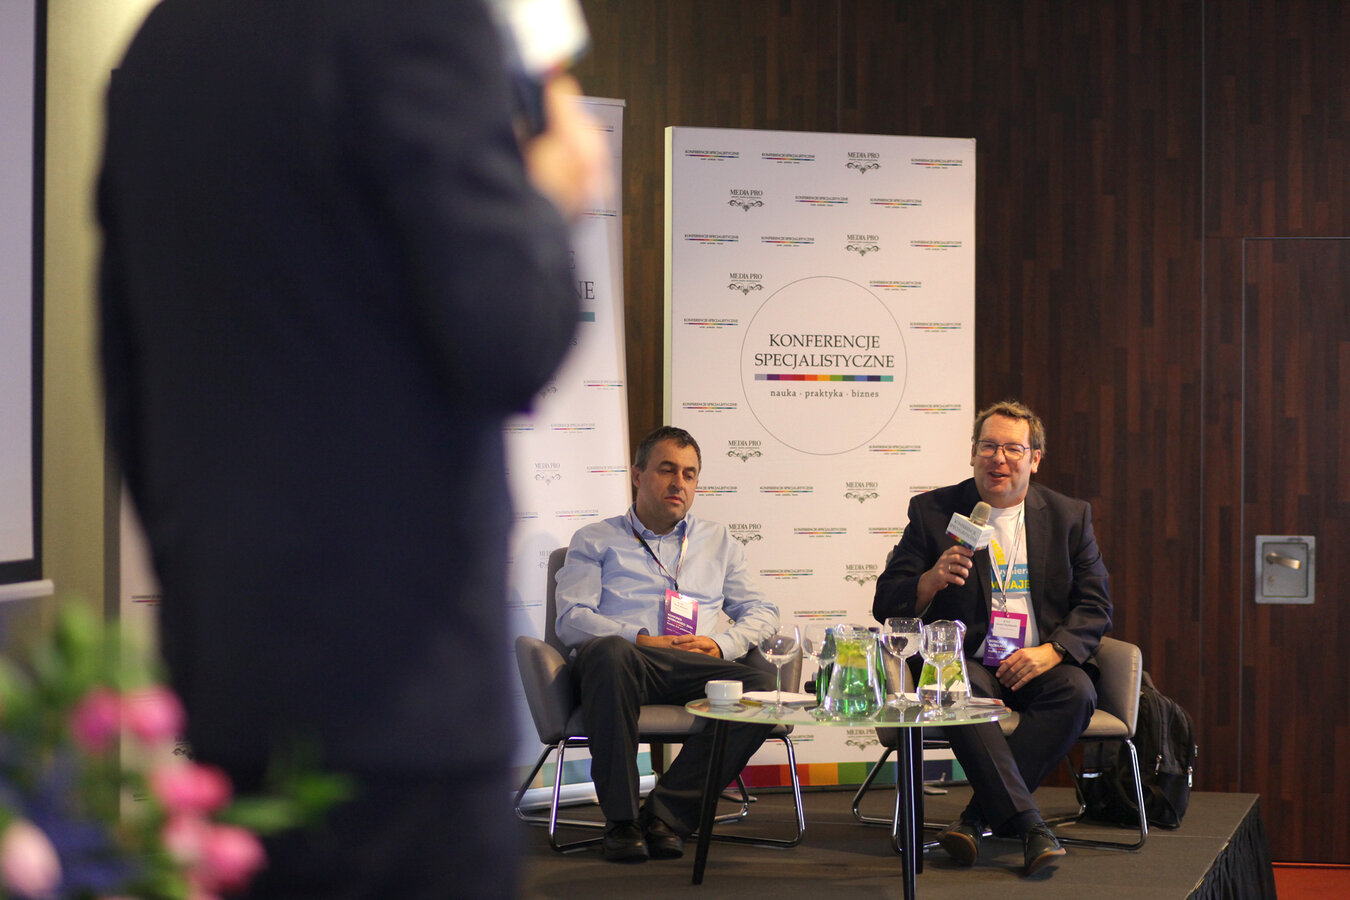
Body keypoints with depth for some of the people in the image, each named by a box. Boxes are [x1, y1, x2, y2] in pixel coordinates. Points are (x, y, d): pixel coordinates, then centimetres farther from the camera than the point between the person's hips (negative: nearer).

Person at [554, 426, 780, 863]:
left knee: (761, 688, -30)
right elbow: (572, 618, 5)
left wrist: (723, 644, 1)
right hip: (625, 662, -3)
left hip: (696, 669, 3)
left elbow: (761, 612, 23)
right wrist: (640, 640, -11)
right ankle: (620, 818, -34)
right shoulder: (595, 540, 20)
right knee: (609, 652, -41)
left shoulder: (718, 541, 30)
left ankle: (667, 812, -28)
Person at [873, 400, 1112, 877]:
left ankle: (977, 817, -27)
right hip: (966, 660, -2)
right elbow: (886, 605, 2)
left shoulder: (1069, 516, 11)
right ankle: (1028, 825, -40)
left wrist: (1051, 651, -13)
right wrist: (933, 580, -21)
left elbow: (1095, 606, 7)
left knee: (1077, 691, -30)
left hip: (1037, 664, 2)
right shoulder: (933, 511, 6)